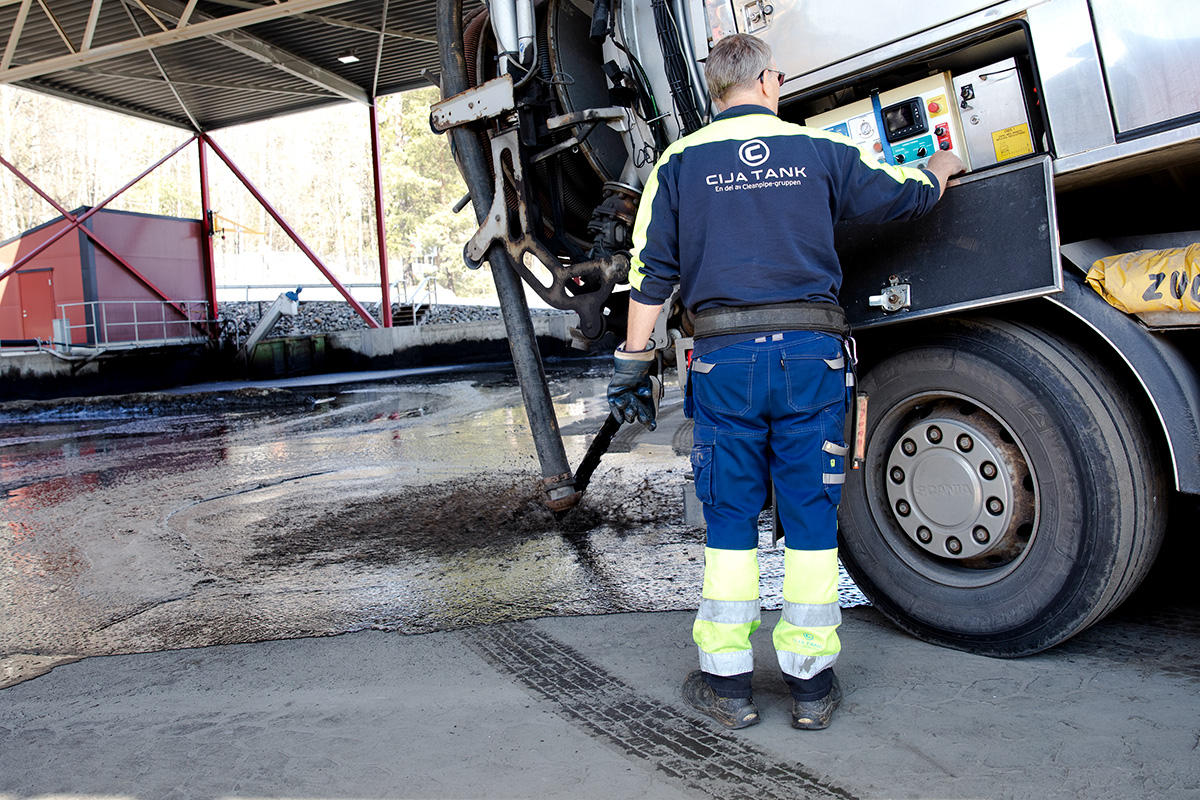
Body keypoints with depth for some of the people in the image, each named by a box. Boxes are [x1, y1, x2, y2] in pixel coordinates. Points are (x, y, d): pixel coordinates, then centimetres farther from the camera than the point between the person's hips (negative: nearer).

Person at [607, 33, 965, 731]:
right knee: (812, 521, 7)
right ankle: (812, 684, 15)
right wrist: (942, 167, 42)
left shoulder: (680, 162, 7)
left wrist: (633, 365, 7)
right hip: (812, 354, 0)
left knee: (730, 521, 8)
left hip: (724, 358, 0)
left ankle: (728, 683, 15)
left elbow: (651, 272, 3)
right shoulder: (822, 149, 8)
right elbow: (906, 195, 20)